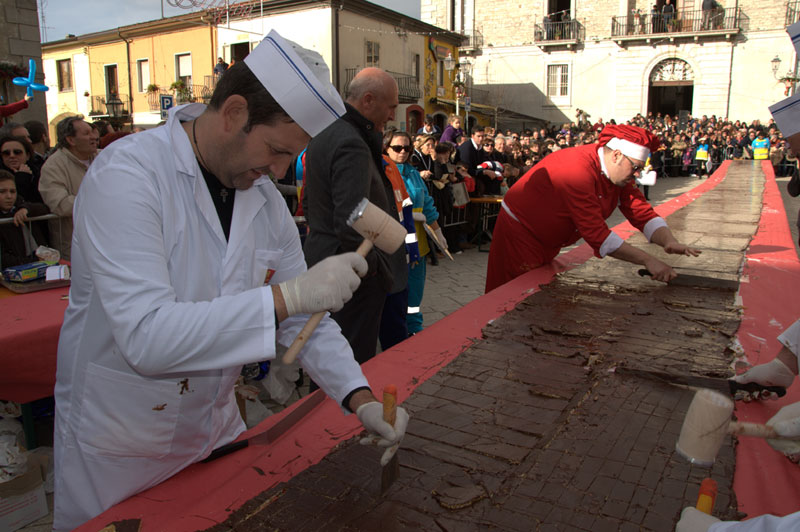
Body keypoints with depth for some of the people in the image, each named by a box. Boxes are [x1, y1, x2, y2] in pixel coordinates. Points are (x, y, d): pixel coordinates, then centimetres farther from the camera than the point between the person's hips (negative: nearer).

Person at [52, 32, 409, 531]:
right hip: (117, 450, -5)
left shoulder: (266, 199, -4)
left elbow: (303, 317, 0)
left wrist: (360, 397, -12)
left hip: (215, 428, 6)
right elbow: (145, 336, -33)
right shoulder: (126, 174, -23)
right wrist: (285, 296, -37)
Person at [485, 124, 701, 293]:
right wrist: (647, 260, -33)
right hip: (520, 232, -9)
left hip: (547, 241, 9)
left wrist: (669, 241, -21)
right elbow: (596, 233, -34)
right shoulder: (578, 169, -31)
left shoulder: (619, 173, -3)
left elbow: (642, 213, -1)